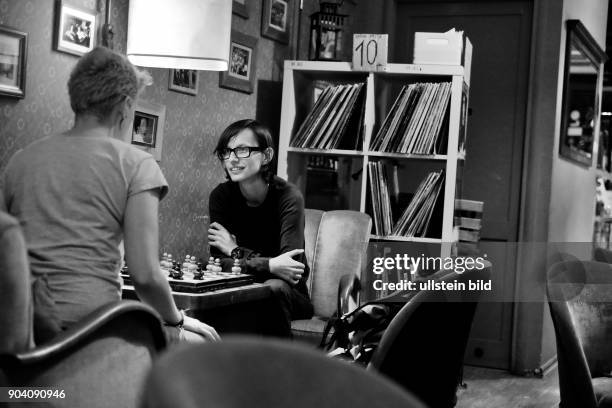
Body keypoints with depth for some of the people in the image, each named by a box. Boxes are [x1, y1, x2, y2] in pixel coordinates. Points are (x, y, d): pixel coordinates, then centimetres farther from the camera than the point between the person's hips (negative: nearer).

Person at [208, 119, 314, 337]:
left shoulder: (288, 196, -16)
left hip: (290, 294, -2)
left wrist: (236, 252, -19)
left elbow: (289, 267, -24)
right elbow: (219, 261, -15)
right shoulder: (220, 195, -6)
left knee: (274, 287, -34)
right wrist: (269, 265, -29)